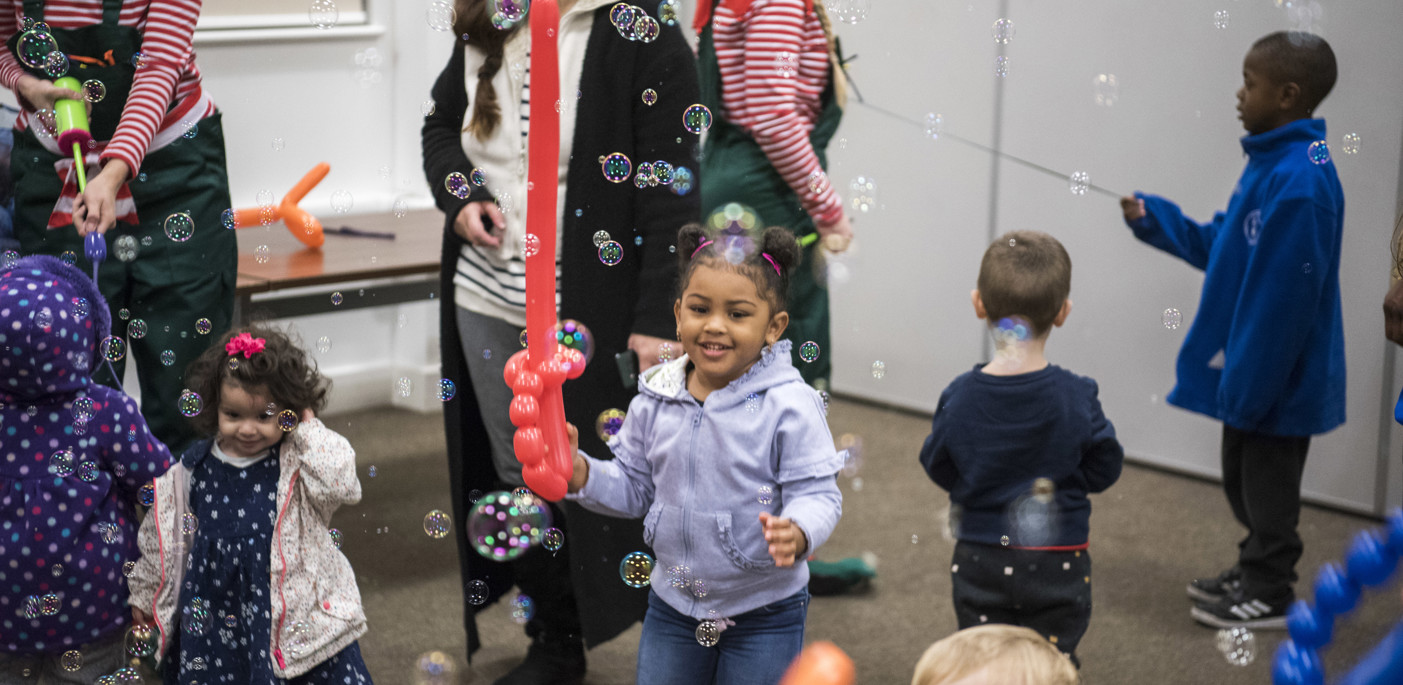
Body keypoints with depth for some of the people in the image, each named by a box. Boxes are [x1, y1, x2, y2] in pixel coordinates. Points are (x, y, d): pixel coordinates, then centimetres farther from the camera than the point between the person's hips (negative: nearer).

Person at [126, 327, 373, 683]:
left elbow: (341, 484, -28)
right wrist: (144, 592, 21)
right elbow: (164, 536, 12)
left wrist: (308, 428, -17)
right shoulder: (195, 467, 0)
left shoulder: (298, 463, -8)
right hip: (213, 614, 3)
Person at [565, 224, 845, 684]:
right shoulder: (656, 399, -2)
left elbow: (818, 495, -18)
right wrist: (581, 473, -10)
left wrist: (796, 534, -39)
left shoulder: (787, 405, -17)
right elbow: (634, 487, 8)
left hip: (764, 614, -4)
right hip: (673, 606, 4)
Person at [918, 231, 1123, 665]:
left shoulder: (958, 398, -14)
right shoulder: (1076, 398, -18)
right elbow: (1104, 470, -6)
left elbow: (938, 468, -1)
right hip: (1057, 565, -1)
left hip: (979, 564, 1)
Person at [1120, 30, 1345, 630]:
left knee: (1266, 484, 6)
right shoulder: (1269, 163, 5)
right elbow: (1224, 249, 15)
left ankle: (1269, 595, 21)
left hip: (1277, 378, -9)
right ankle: (1254, 571, 36)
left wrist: (1248, 384, -23)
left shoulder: (1300, 182, -26)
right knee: (1242, 477, 21)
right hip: (1249, 370, 9)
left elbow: (1284, 298, -27)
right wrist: (1154, 219, 11)